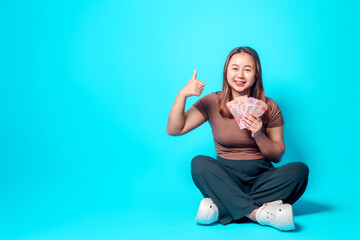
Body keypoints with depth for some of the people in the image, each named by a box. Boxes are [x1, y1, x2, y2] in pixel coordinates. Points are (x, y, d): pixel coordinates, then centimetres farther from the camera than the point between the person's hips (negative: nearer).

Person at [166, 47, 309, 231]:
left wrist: (259, 135, -15)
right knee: (199, 163, -29)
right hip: (226, 178, -1)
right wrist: (182, 95, -18)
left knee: (300, 170, -25)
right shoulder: (213, 103, 1)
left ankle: (219, 206, -31)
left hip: (261, 177, 1)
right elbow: (174, 130, -7)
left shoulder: (269, 107, 1)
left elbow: (277, 157, 3)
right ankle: (259, 213, -35)